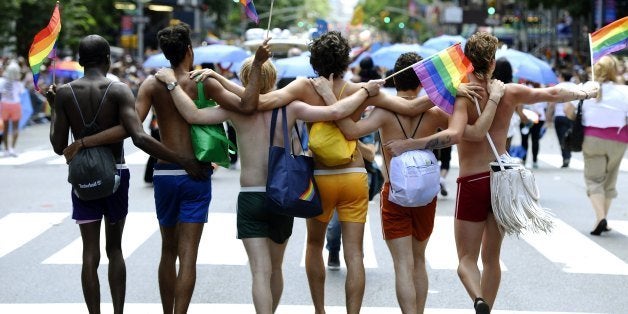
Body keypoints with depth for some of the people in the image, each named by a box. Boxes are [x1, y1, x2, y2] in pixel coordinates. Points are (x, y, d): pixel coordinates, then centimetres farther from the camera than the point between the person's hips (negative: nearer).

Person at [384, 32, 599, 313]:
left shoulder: (459, 95, -14)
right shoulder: (509, 93, 1)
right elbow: (552, 94, 16)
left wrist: (409, 145, -31)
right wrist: (584, 92, 34)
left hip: (472, 183, -4)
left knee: (467, 259, 1)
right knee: (491, 258, 17)